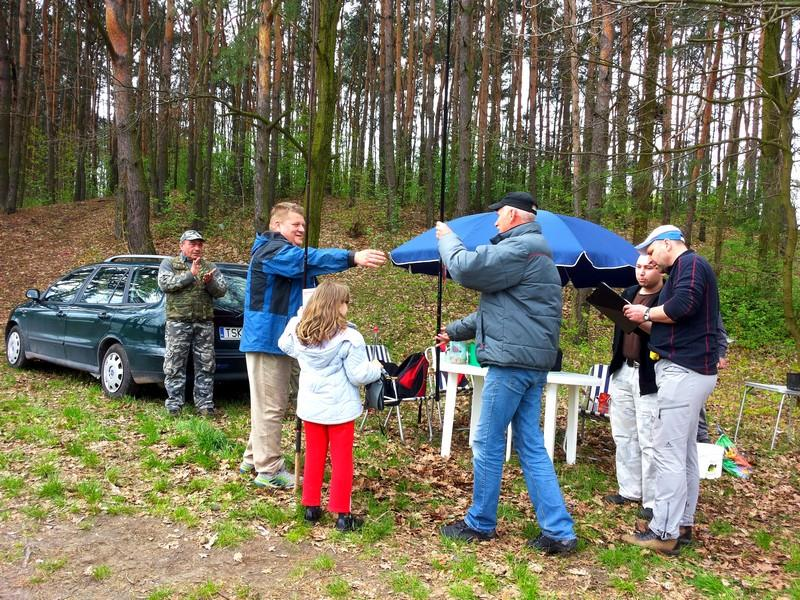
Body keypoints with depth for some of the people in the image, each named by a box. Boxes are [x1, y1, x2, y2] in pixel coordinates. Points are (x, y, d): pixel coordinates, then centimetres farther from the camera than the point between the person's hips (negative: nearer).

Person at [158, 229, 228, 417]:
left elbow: (222, 290, 6)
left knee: (205, 366, 3)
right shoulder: (169, 263, 8)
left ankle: (205, 405, 10)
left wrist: (210, 282, -15)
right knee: (174, 366, -1)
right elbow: (164, 283, -9)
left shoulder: (210, 267, 15)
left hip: (204, 323, 3)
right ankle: (174, 405, 7)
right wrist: (190, 275, -14)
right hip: (178, 322, -2)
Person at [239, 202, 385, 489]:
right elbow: (311, 259, -31)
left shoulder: (286, 252, 22)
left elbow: (309, 262, 13)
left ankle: (254, 459, 29)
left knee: (269, 405, 18)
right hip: (267, 340, -11)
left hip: (278, 339, 11)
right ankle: (269, 471, 2)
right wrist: (353, 257, -41)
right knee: (269, 407, -5)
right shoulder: (272, 251, -16)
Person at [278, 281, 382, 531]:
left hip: (310, 406, 5)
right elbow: (359, 376, -16)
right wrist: (376, 368, 3)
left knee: (314, 456, 18)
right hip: (339, 408, -5)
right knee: (342, 460, 6)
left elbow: (284, 345, 21)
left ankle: (311, 506, 25)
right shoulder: (349, 338, -19)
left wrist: (296, 320, 27)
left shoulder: (299, 332, -2)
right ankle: (342, 514, 10)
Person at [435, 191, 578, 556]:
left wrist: (447, 238, 0)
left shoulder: (519, 248, -12)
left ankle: (480, 524, 16)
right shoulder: (533, 252, 23)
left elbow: (466, 269, -20)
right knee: (531, 446, 10)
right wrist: (454, 331, 31)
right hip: (533, 362, 10)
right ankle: (559, 532, 11)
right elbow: (496, 309, 29)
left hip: (512, 361, -10)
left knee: (488, 444, 2)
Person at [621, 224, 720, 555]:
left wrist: (646, 313, -9)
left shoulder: (690, 264, -8)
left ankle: (664, 533, -6)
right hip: (690, 369, 11)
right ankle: (682, 524, 21)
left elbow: (682, 306, -24)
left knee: (668, 452, -10)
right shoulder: (687, 268, 23)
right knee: (684, 452, 13)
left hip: (683, 370, -11)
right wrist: (649, 322, 7)